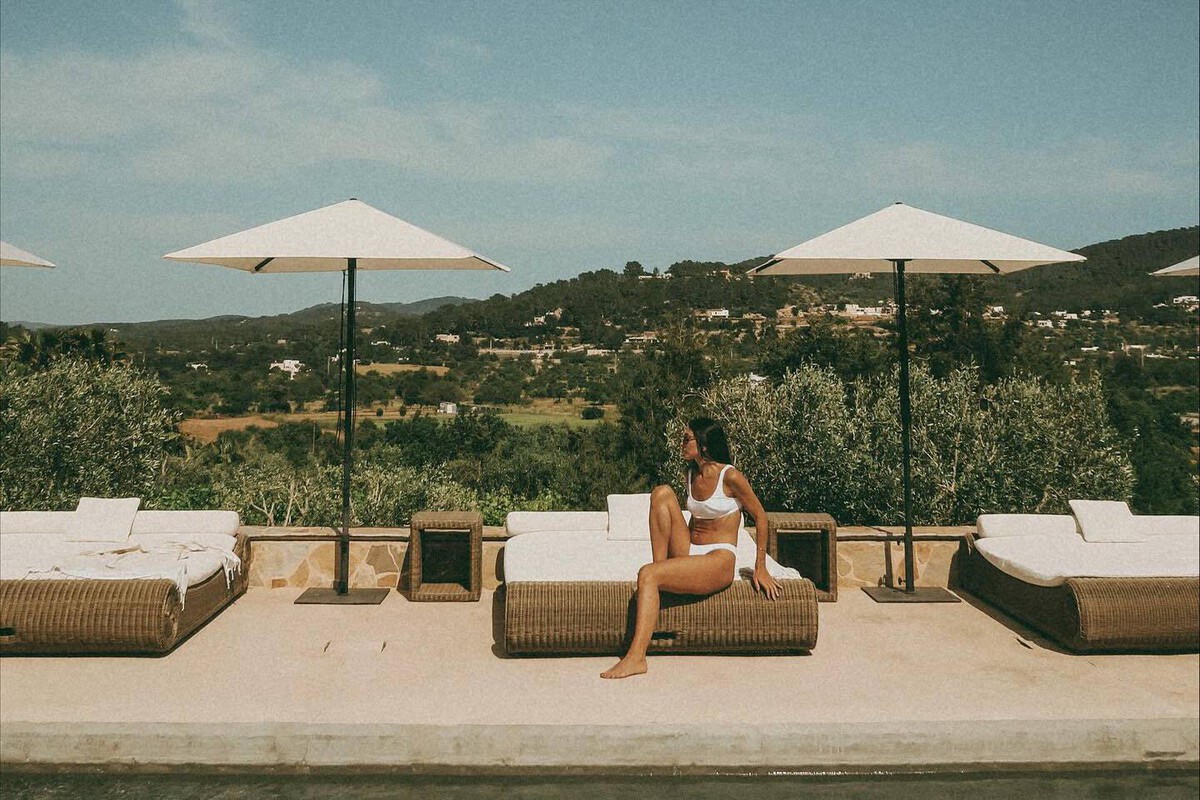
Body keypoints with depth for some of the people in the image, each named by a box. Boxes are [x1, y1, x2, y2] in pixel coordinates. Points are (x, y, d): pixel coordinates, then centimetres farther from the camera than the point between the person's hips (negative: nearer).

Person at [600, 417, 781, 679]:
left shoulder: (730, 477, -10)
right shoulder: (691, 474, 11)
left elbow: (760, 517, -3)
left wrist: (760, 568, -2)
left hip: (718, 562, -7)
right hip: (689, 554, 7)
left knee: (647, 575, -29)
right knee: (662, 493, -10)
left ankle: (636, 657, -31)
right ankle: (661, 566, -10)